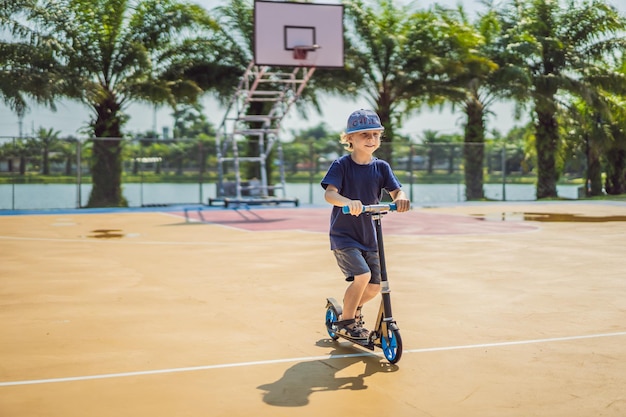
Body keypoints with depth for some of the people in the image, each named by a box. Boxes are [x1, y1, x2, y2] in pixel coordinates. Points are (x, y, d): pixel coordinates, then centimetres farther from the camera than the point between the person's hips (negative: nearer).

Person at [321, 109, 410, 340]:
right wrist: (348, 202, -44)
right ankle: (346, 321, 2)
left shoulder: (381, 167, 2)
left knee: (374, 287, 6)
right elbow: (329, 194, -23)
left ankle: (353, 309, 38)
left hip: (369, 237, 5)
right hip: (343, 235, -5)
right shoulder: (341, 165, -10)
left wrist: (401, 198, -33)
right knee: (362, 275, -22)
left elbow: (396, 191, -8)